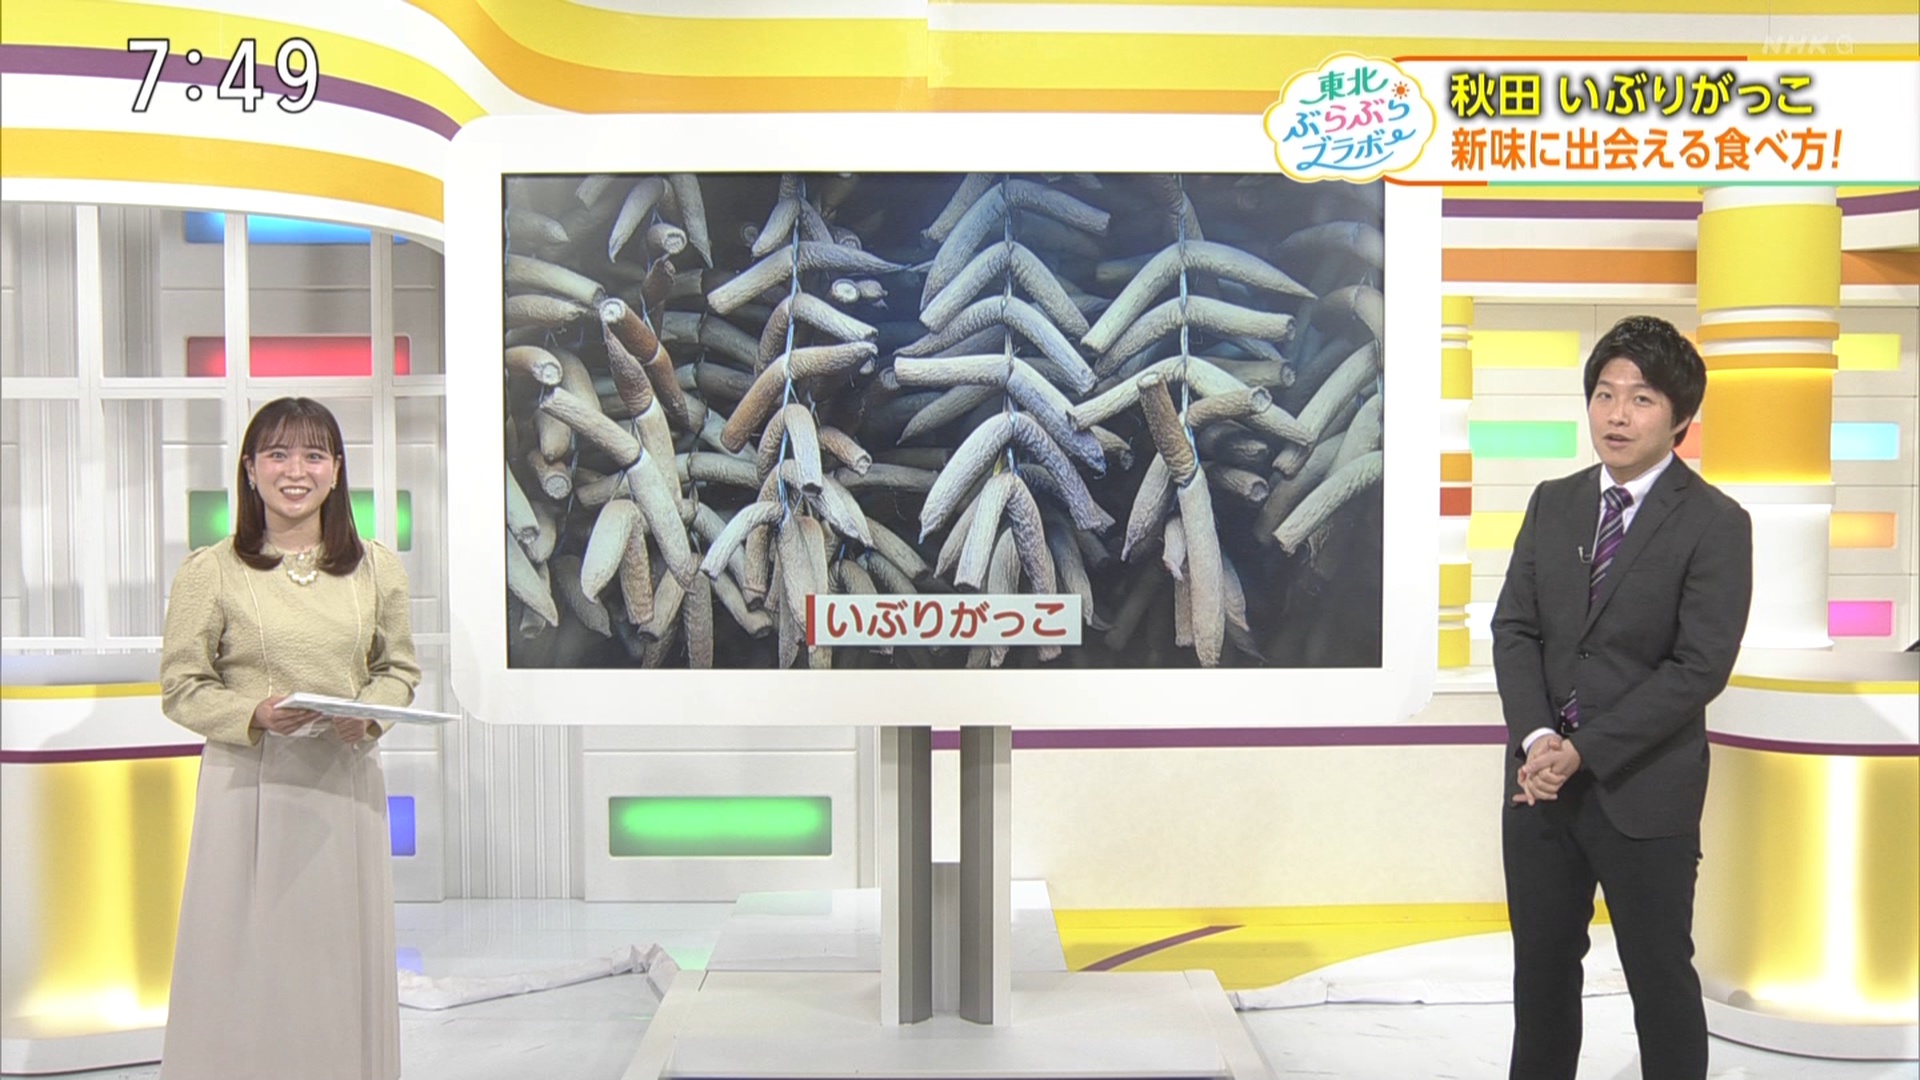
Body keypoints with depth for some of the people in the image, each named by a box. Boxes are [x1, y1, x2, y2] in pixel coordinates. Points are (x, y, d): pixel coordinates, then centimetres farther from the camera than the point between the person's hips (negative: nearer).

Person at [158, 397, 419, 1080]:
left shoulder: (375, 568, 7)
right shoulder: (209, 573, -3)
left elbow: (400, 668, 12)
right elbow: (182, 687, -1)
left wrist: (370, 712, -8)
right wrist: (255, 714, -18)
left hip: (346, 782, 3)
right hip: (248, 785, -2)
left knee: (342, 957, 8)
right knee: (247, 959, 1)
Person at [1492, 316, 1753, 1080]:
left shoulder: (1715, 523, -9)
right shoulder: (1553, 503, 7)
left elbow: (1700, 667, -15)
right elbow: (1514, 628, 3)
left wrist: (1585, 749, -17)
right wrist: (1536, 739, -13)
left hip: (1644, 789, -5)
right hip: (1542, 778, 5)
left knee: (1660, 976, 7)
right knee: (1542, 965, 15)